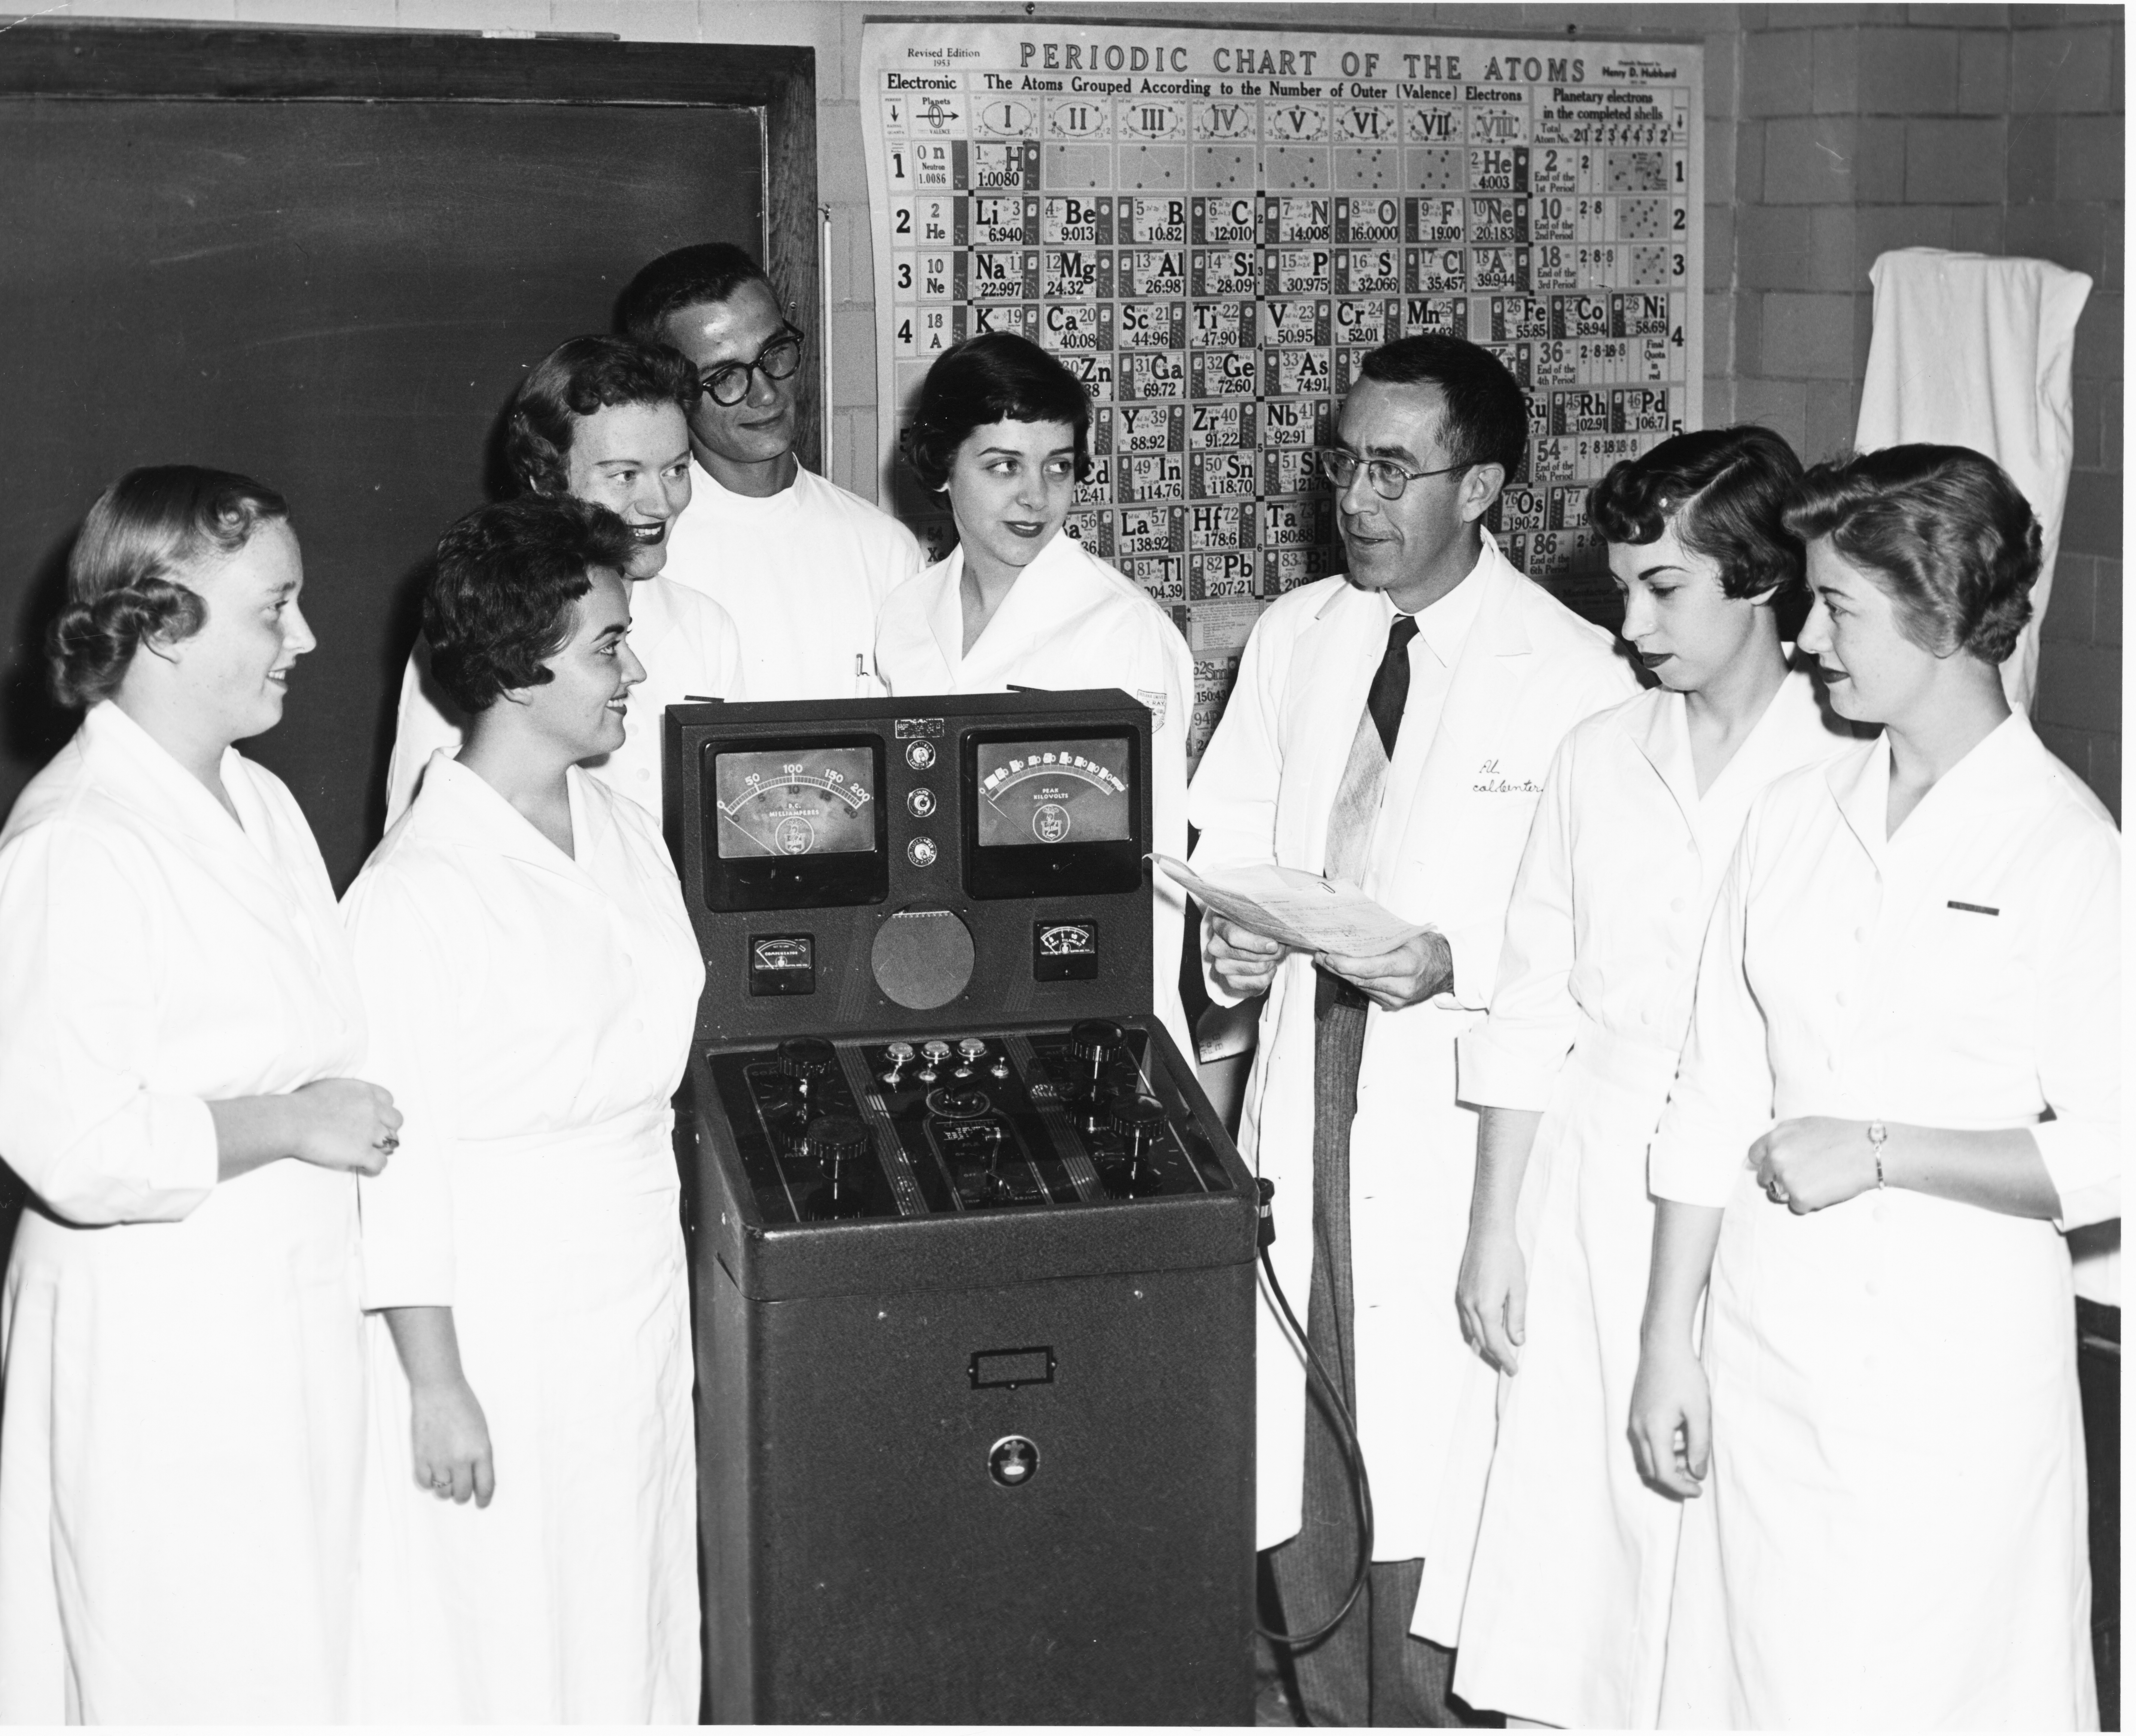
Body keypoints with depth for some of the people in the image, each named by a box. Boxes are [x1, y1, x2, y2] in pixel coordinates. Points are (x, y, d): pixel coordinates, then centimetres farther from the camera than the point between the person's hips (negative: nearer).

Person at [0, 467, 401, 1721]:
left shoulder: (261, 803, 11)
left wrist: (357, 1117, 9)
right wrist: (291, 1125, -18)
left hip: (292, 1314, 8)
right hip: (158, 1345, -8)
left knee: (306, 1654, 14)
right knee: (197, 1677, 1)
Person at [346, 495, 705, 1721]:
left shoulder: (630, 836, 6)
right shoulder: (419, 889, -18)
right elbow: (401, 1158, -16)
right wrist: (435, 1384, -15)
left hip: (639, 1309, 7)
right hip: (495, 1332, -7)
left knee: (632, 1629, 15)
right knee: (499, 1647, 4)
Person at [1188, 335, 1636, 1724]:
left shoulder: (1575, 675, -9)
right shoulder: (1295, 636, 8)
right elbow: (1230, 829, 16)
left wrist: (1457, 961, -21)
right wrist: (1233, 933, -4)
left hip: (1462, 1101, -5)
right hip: (1309, 1076, 5)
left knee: (1434, 1454, -2)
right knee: (1294, 1444, 11)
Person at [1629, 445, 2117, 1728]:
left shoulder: (2069, 849, -9)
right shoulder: (1794, 816, 6)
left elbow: (2108, 1153, -11)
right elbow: (1717, 1100, 7)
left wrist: (1881, 1150, -14)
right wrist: (1669, 1344, 5)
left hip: (1959, 1358, -5)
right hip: (1770, 1336, 5)